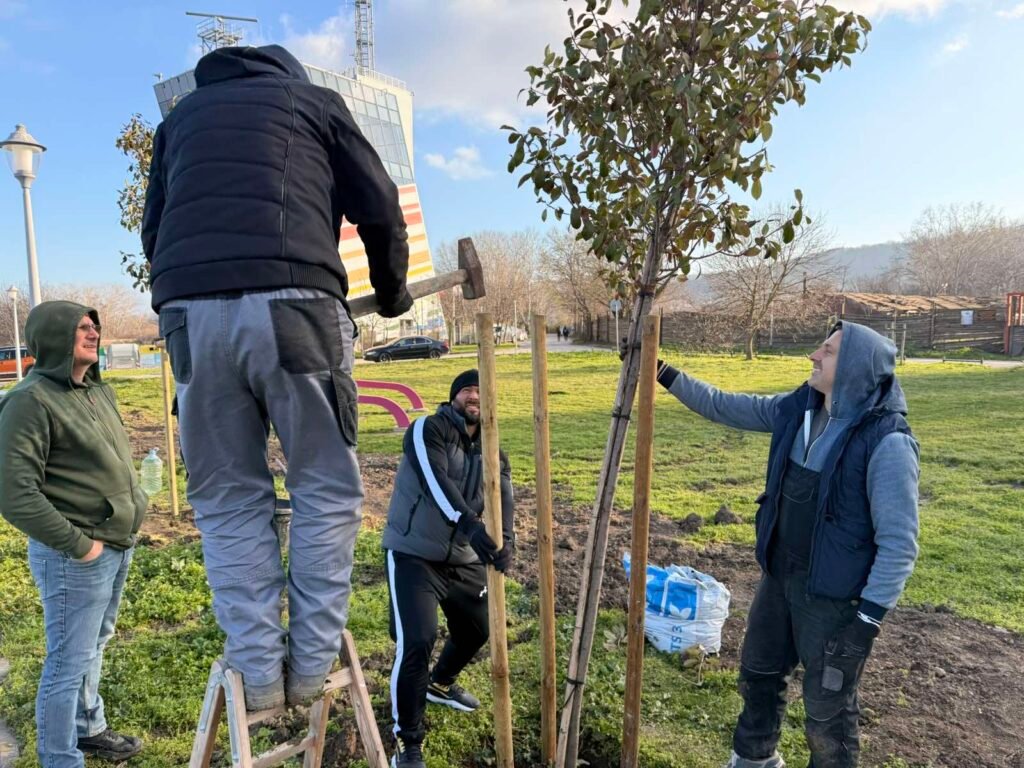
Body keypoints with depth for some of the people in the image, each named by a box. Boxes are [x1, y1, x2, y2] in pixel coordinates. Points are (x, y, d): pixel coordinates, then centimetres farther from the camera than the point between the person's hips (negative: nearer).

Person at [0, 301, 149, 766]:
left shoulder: (100, 391, 9)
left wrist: (133, 508, 12)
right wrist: (78, 545, -18)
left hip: (118, 546, 8)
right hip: (75, 558, -8)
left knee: (94, 648, 24)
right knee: (69, 663, 5)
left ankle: (89, 729, 42)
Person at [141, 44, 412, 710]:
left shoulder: (181, 114, 31)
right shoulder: (315, 100, 22)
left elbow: (154, 231, 26)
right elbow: (380, 211, 14)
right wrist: (392, 293, 28)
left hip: (189, 310, 4)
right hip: (293, 306, -3)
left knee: (228, 498, 11)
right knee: (326, 489, 8)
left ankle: (258, 673, 14)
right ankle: (311, 666, 12)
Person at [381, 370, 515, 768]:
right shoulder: (426, 430, -13)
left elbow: (502, 494, -13)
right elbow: (437, 480, -30)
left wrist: (505, 537, -34)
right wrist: (469, 524, -45)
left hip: (464, 558, 7)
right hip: (413, 555, -6)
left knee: (477, 629, 20)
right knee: (416, 641, -16)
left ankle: (440, 683, 51)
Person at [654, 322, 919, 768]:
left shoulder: (887, 441, -23)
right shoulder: (796, 409, -3)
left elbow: (899, 542, -20)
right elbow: (723, 407, 8)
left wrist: (869, 616, -19)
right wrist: (668, 376, 5)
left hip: (835, 595, -7)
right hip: (780, 575, 7)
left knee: (827, 709, 11)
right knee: (758, 675, 26)